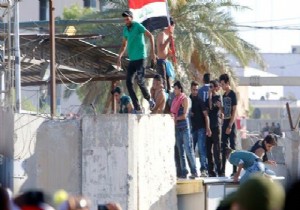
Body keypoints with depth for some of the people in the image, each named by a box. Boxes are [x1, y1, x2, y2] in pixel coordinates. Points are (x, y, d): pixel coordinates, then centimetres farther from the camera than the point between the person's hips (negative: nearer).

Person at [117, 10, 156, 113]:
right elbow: (124, 45, 23)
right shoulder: (125, 30, 12)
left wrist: (152, 52, -17)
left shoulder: (138, 26, -8)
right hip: (132, 60, 7)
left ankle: (149, 99, 12)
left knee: (140, 81, -14)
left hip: (140, 58, -7)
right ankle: (137, 108, -2)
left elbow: (150, 36, -10)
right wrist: (119, 57, 11)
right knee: (128, 83, -4)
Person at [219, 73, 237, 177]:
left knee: (232, 147, -7)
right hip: (225, 123, 8)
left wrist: (230, 126, -18)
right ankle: (223, 170, 9)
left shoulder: (233, 94, -9)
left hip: (231, 123, -8)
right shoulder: (224, 95, 14)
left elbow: (234, 111, -14)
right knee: (223, 147, 6)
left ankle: (235, 170, -5)